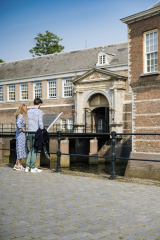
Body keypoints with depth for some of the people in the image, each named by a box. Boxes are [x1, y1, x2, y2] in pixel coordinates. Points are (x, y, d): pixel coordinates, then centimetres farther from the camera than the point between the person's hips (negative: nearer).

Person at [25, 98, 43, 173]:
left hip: (30, 132, 6)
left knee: (31, 150, 13)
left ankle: (27, 166, 7)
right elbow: (40, 123, -17)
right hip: (36, 132, -6)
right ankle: (33, 167, 4)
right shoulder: (39, 112, -9)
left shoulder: (29, 111, 10)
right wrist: (42, 130, -4)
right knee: (34, 150, 0)